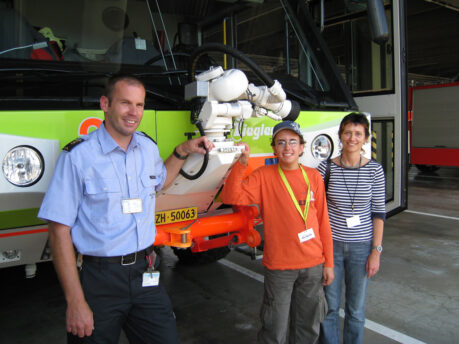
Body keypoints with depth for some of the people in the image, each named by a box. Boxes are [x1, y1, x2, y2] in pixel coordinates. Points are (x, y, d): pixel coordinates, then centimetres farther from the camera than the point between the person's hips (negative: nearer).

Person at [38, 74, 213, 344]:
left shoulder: (148, 147, 5)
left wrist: (182, 151, 14)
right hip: (99, 281, -5)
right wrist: (75, 302, -15)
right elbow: (60, 230, -13)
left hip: (145, 274, 5)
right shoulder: (78, 155, -13)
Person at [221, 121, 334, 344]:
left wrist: (328, 262, 6)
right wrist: (241, 163, -30)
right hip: (279, 266, -3)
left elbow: (323, 221, 6)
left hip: (313, 265, 3)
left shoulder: (313, 177, 3)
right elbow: (231, 197, -19)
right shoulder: (264, 176, -5)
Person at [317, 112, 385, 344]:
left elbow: (378, 212, -1)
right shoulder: (326, 168, -5)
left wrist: (376, 251, -4)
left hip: (361, 246, 0)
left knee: (356, 309, 13)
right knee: (329, 306, 12)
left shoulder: (374, 170, -4)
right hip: (331, 244, 0)